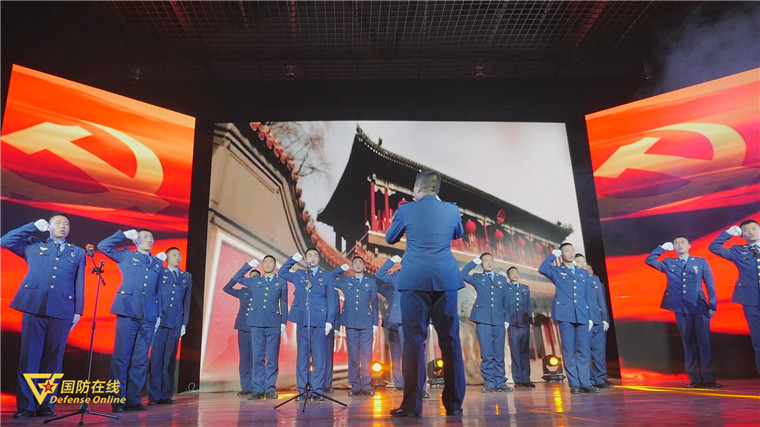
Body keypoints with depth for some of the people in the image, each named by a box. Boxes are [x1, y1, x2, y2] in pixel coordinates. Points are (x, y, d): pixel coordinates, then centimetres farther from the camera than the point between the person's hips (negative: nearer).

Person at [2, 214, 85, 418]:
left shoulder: (77, 252, 16)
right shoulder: (33, 246, 17)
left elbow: (79, 283, 11)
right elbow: (5, 241, 10)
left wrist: (78, 310, 4)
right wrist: (33, 226, 10)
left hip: (62, 310, 1)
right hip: (34, 307, 0)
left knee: (53, 358, 3)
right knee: (29, 356, -1)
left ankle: (46, 405, 10)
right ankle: (25, 406, 4)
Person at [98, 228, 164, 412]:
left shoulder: (157, 263, 18)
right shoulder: (126, 256, 11)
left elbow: (158, 290, 16)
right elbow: (103, 246, 2)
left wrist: (159, 314, 11)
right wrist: (124, 234, 4)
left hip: (149, 315, 3)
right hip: (128, 311, -3)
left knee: (140, 360, 4)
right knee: (121, 357, -3)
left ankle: (133, 399, 11)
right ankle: (118, 400, 5)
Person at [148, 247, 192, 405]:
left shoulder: (187, 277, 16)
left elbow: (187, 301, 12)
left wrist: (184, 323, 7)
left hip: (176, 323, 2)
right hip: (159, 321, -2)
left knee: (170, 359, 4)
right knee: (156, 358, -4)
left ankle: (166, 395, 8)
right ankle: (154, 395, 1)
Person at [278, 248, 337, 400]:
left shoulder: (327, 276, 8)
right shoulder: (299, 275, 14)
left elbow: (331, 299, 6)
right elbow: (281, 272, 23)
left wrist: (329, 320, -2)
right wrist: (293, 259, 11)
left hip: (319, 321, -2)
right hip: (302, 321, 2)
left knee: (319, 357, -1)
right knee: (302, 357, 5)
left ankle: (318, 390, 6)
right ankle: (302, 390, 11)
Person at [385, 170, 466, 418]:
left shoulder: (406, 209, 0)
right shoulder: (451, 210, 6)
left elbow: (390, 238, 14)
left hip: (415, 281, -2)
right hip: (446, 280, 2)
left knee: (414, 340, 1)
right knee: (450, 340, 8)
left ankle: (412, 405, 2)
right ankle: (454, 403, 14)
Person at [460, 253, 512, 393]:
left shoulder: (502, 279, 17)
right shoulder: (477, 278, 11)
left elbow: (506, 301, 15)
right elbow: (462, 275, -5)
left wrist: (507, 319, 9)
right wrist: (474, 262, 0)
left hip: (499, 320, 2)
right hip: (483, 320, -2)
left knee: (499, 353, 3)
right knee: (486, 353, -2)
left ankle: (500, 382, 10)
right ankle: (489, 383, 5)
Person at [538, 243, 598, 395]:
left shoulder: (584, 273, 19)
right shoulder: (557, 271, 9)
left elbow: (587, 296, 19)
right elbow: (542, 269, -12)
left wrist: (590, 317, 13)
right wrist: (553, 255, -2)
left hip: (582, 316, 3)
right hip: (565, 315, -3)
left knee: (583, 350, 1)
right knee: (569, 350, -2)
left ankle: (585, 383, 6)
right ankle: (574, 384, 3)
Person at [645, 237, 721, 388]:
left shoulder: (701, 262, 8)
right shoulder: (668, 263, 12)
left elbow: (710, 285, 6)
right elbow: (649, 260, 6)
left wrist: (712, 306, 0)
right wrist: (663, 247, 7)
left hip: (699, 307, -1)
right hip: (680, 309, 1)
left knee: (703, 342, -4)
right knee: (688, 343, 4)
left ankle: (708, 379, 2)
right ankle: (695, 379, 8)